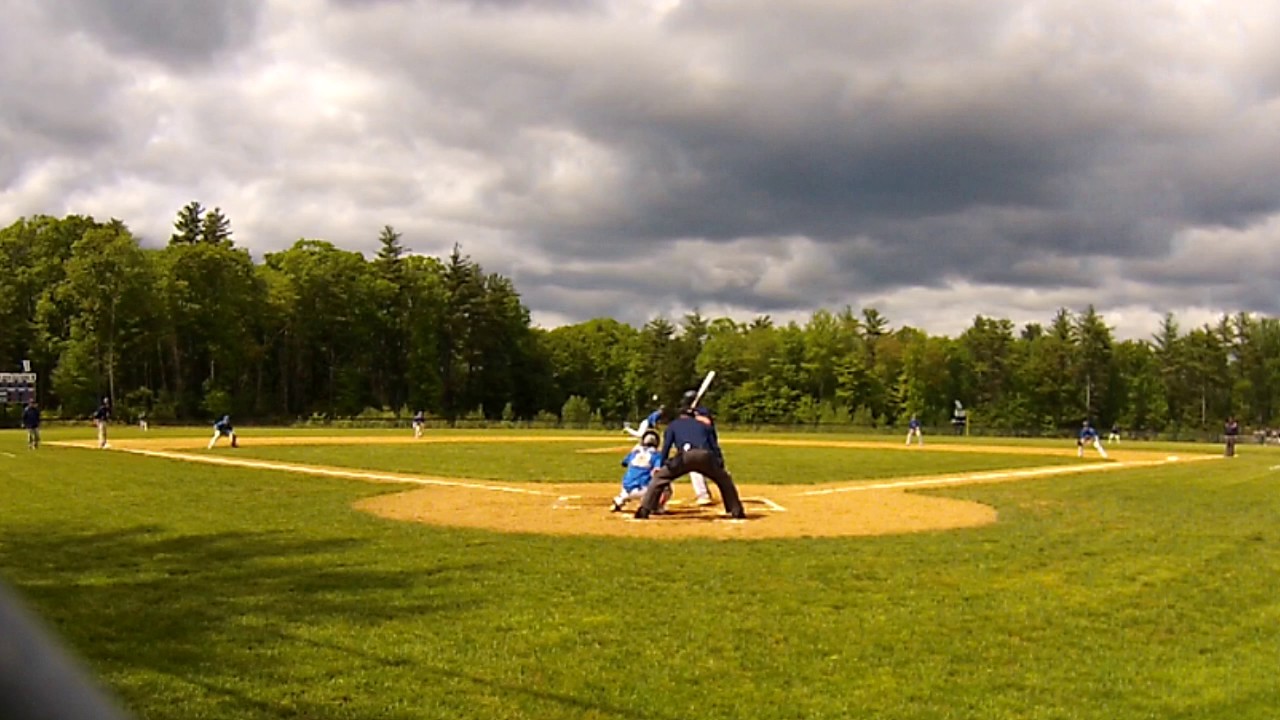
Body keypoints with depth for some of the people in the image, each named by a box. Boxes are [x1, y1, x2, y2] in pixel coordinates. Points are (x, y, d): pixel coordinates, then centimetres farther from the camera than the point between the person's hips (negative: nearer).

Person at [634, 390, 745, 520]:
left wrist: (661, 466, 19)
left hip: (685, 456, -2)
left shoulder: (673, 425, 29)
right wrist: (721, 467, 22)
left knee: (659, 477, 14)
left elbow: (666, 447, 17)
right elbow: (715, 447, 24)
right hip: (706, 457, 2)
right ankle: (737, 512, 20)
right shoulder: (704, 425, 34)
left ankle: (644, 510, 1)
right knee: (724, 479, 26)